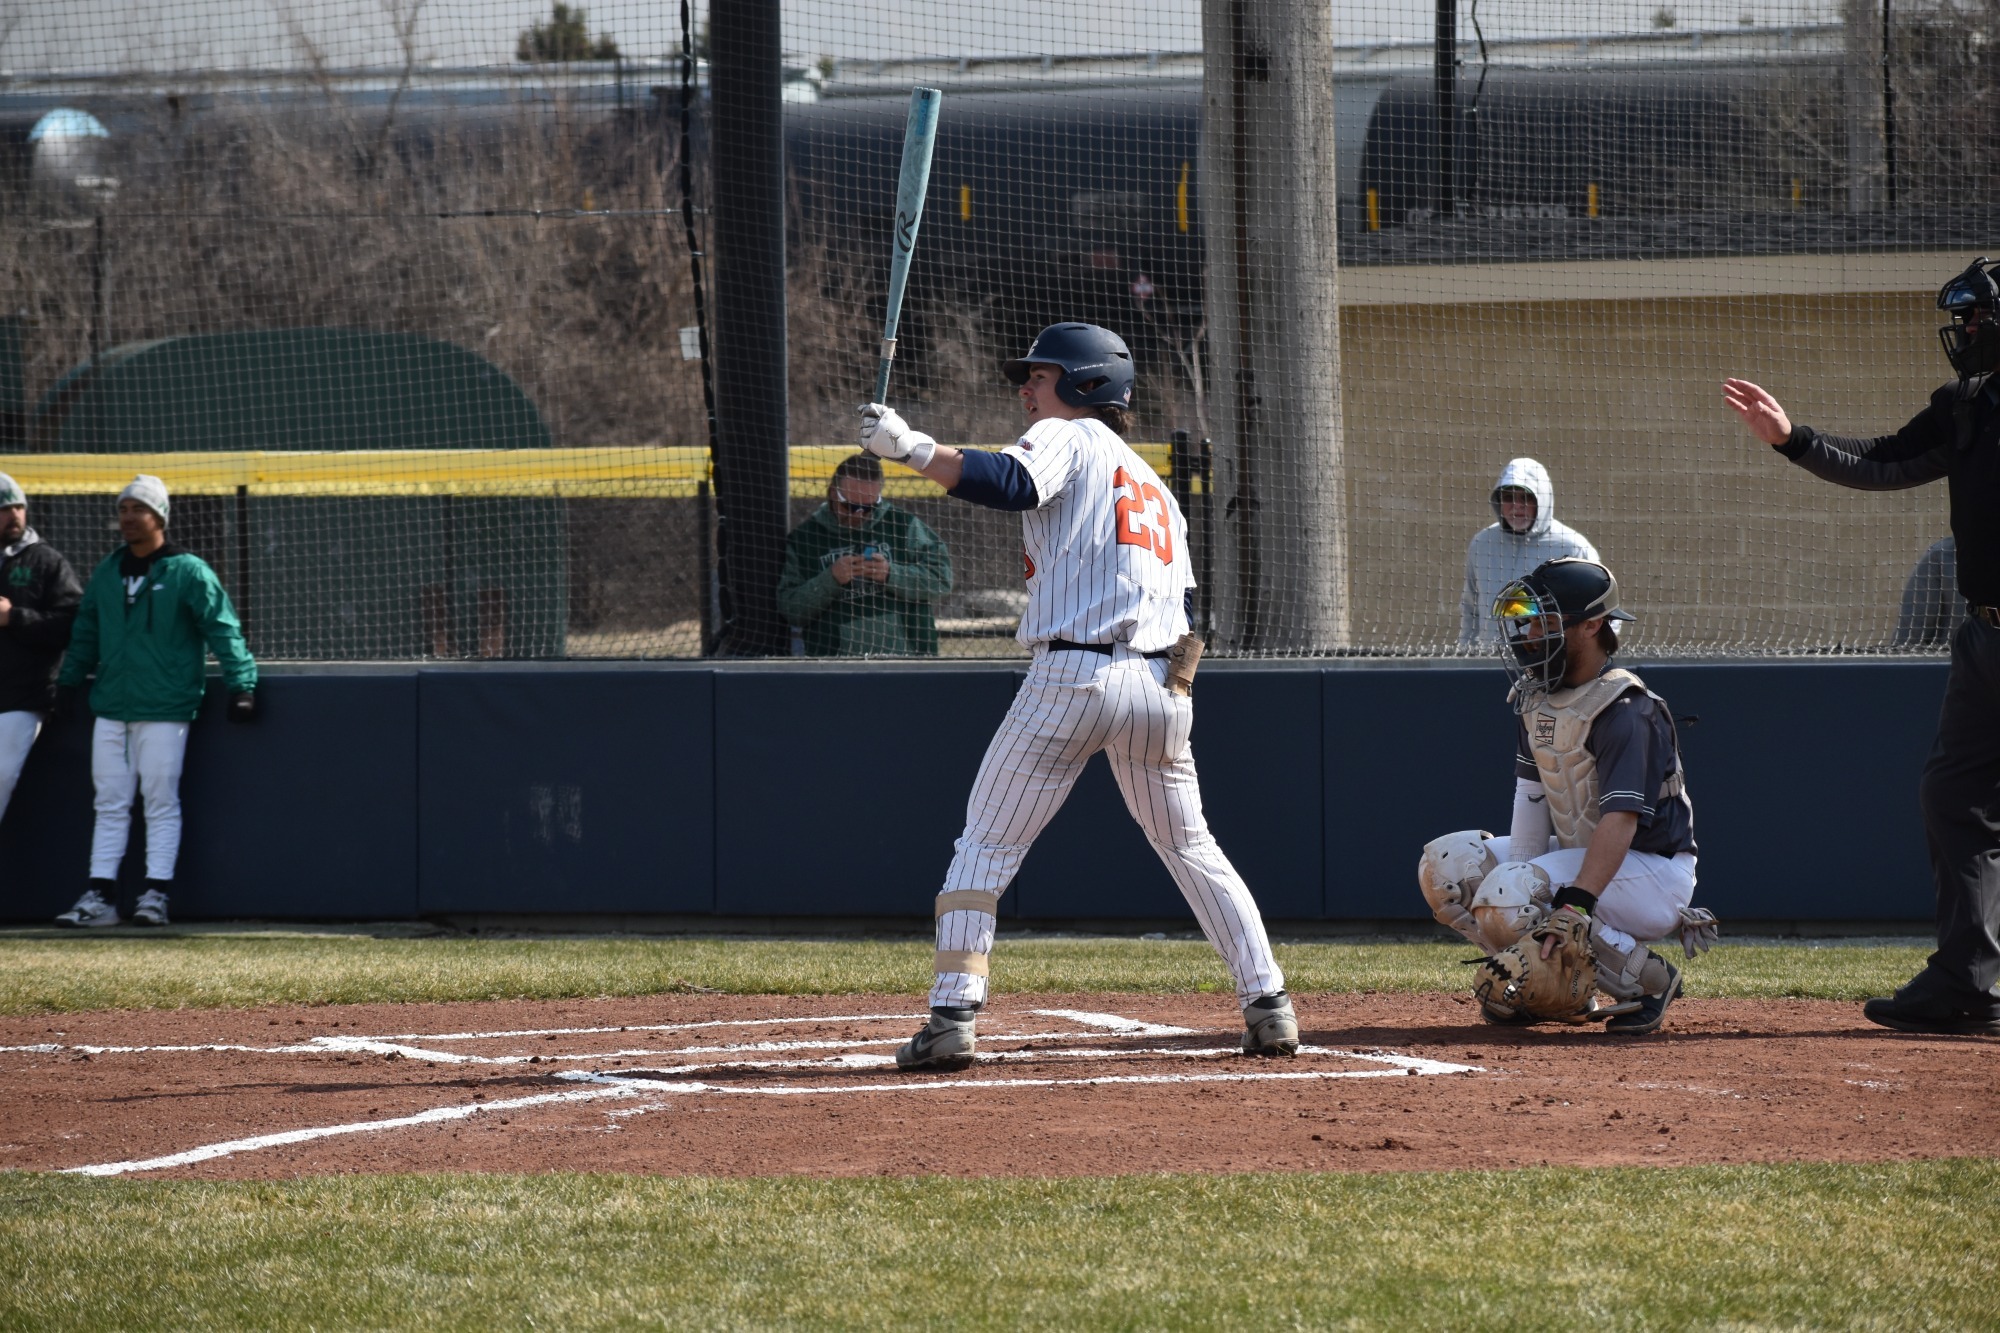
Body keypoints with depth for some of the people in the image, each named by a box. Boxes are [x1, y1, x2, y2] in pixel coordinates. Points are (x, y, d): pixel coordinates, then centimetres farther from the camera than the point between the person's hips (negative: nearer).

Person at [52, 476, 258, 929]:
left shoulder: (187, 572, -4)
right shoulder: (107, 573, 13)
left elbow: (222, 628, -7)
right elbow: (86, 631, 20)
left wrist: (241, 683, -15)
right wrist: (69, 679, 12)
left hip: (165, 709, -6)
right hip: (111, 706, 6)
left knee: (161, 802, -3)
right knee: (110, 805, 5)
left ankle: (156, 893, 0)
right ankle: (100, 897, 6)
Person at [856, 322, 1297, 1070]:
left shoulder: (1067, 437, 3)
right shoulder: (1153, 486, 26)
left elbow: (1010, 483, -19)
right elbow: (1186, 612, 21)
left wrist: (907, 446, -17)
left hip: (1072, 675, -6)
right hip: (1157, 685, 6)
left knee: (984, 846, -1)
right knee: (1190, 847, 19)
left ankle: (952, 1018, -11)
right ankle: (1269, 1005, 12)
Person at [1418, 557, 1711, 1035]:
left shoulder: (1623, 708, -23)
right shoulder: (1536, 695, 5)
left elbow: (1622, 818, -33)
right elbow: (1532, 796, 4)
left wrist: (1576, 903, -44)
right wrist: (1518, 872, -9)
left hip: (1652, 870, -9)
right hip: (1576, 853, 9)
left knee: (1504, 900, -29)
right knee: (1445, 863, -3)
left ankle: (1648, 980, -14)